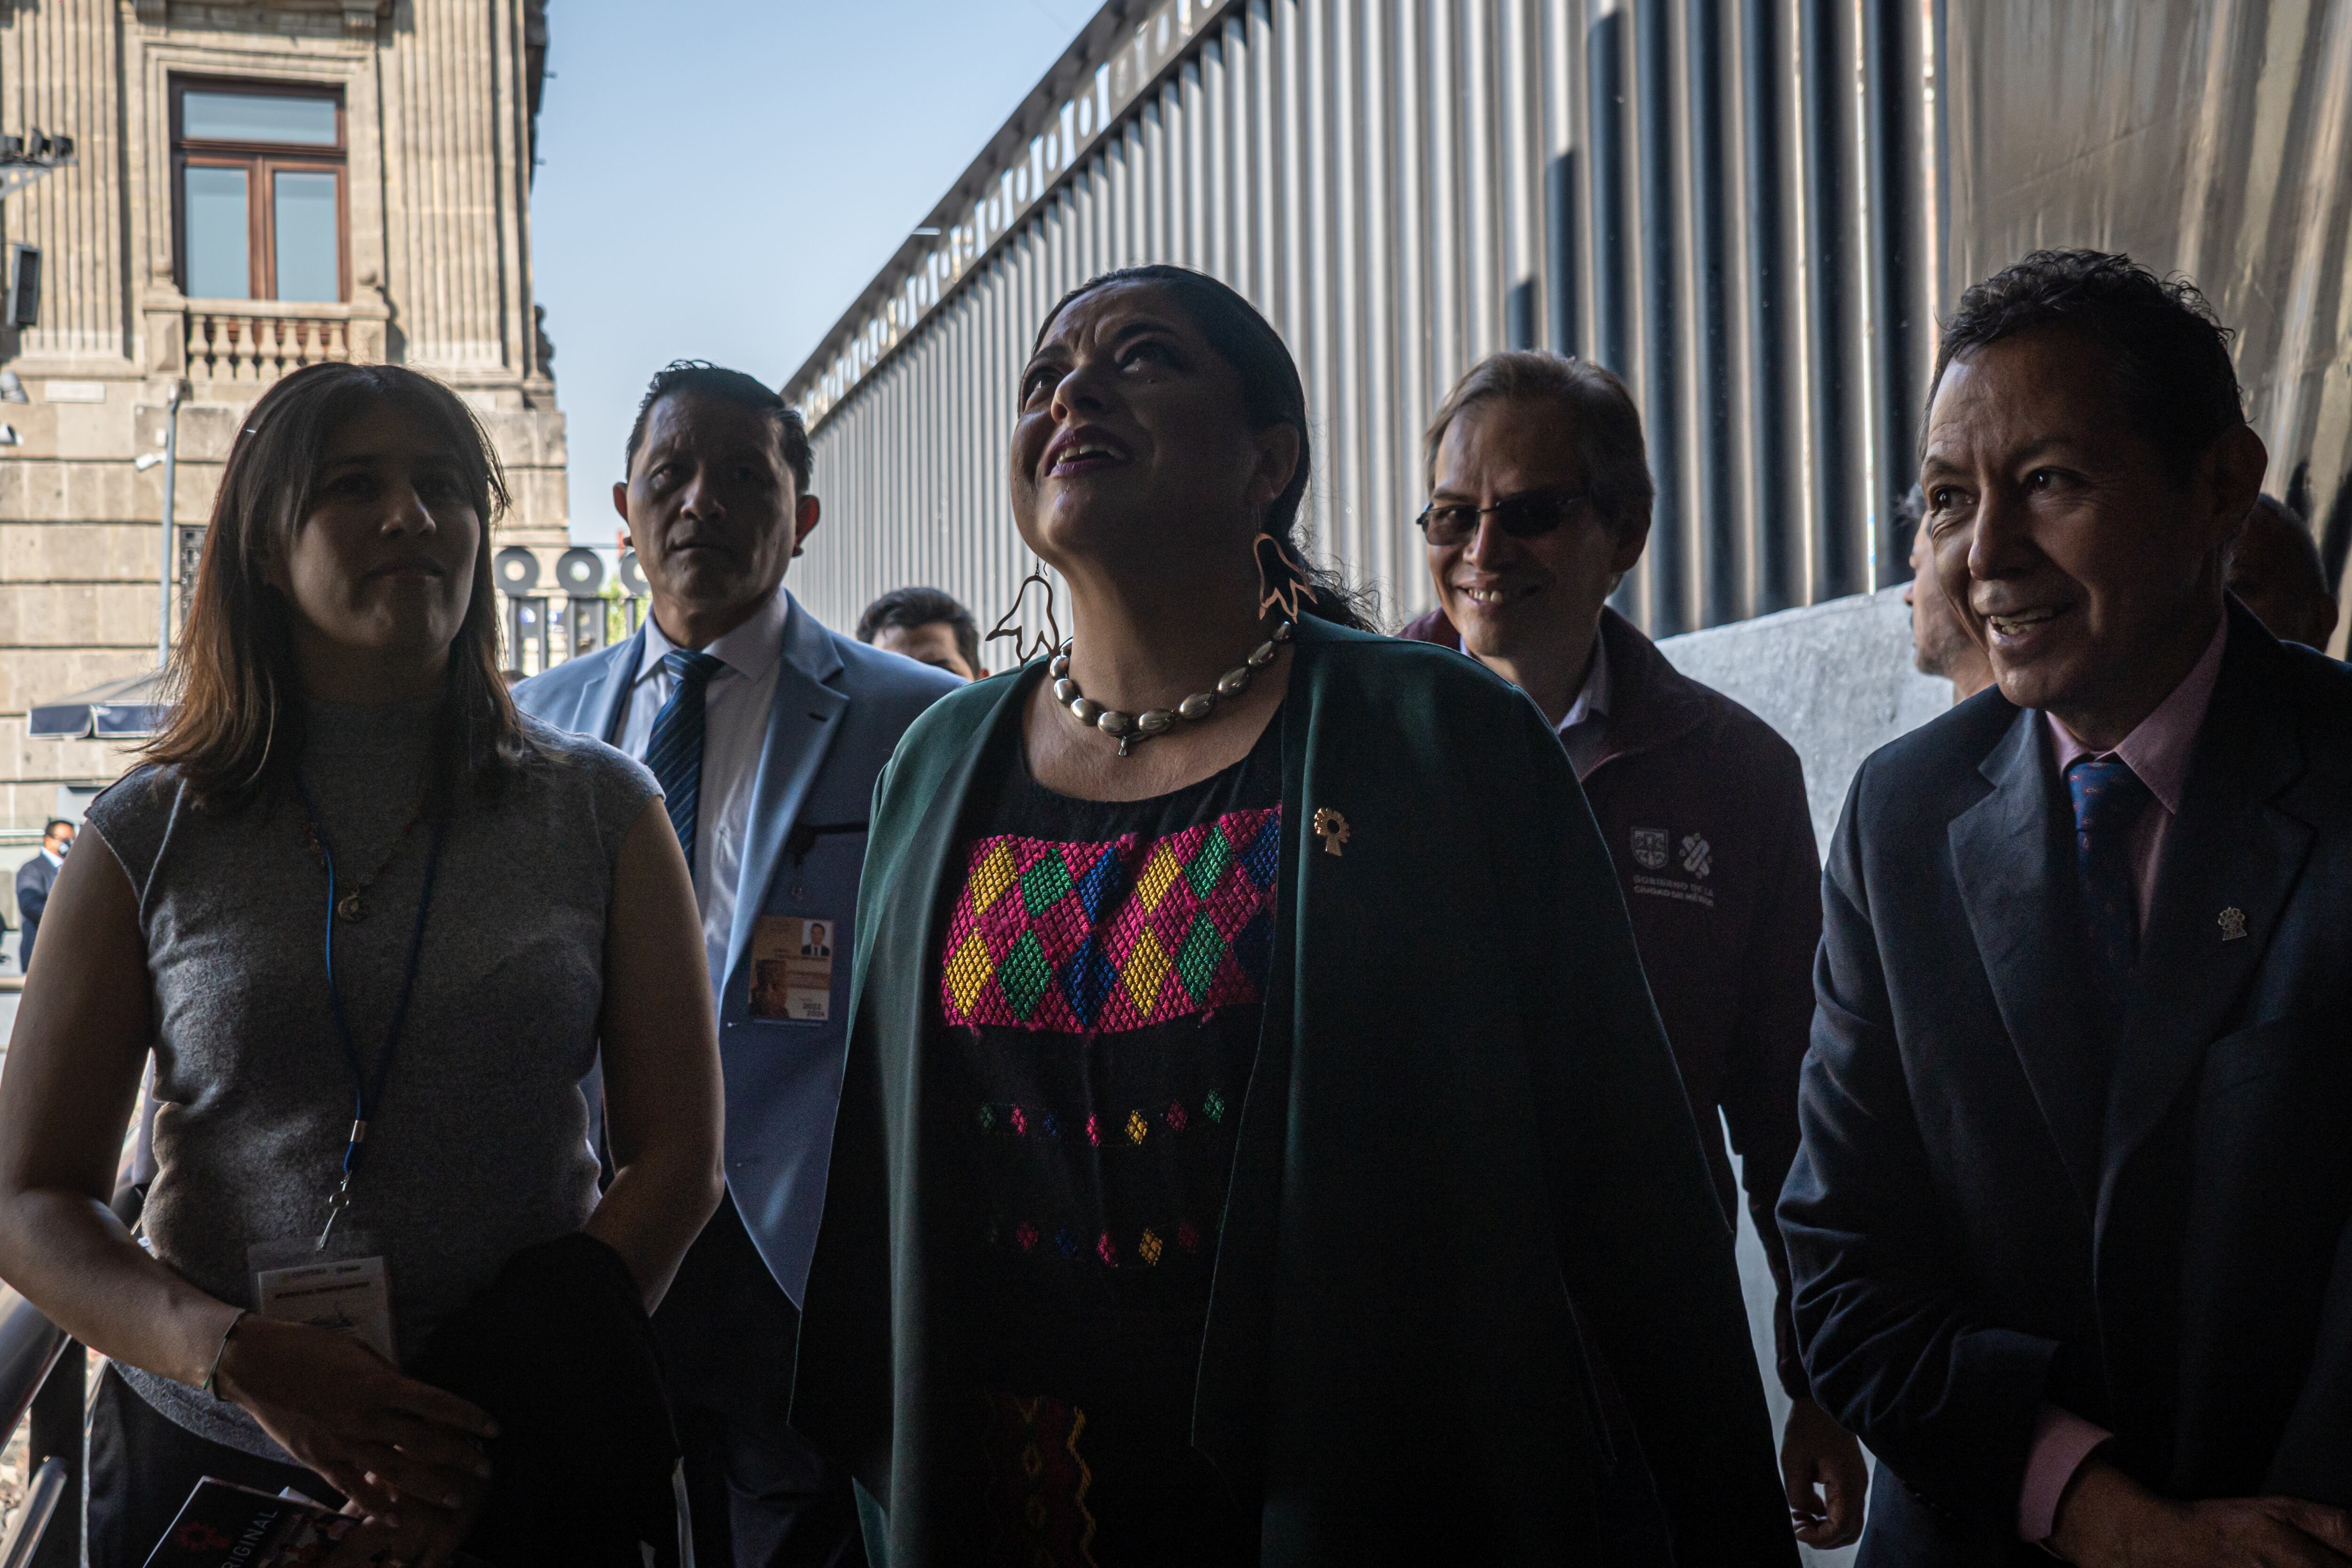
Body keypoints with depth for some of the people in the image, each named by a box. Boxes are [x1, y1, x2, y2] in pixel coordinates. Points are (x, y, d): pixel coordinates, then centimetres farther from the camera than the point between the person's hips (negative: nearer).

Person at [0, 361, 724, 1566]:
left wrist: (505, 1419, -14)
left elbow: (677, 1159, -2)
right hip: (206, 1458, 0)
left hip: (540, 1466, 0)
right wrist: (240, 1358, -18)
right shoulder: (146, 842, 0)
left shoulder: (599, 815, 0)